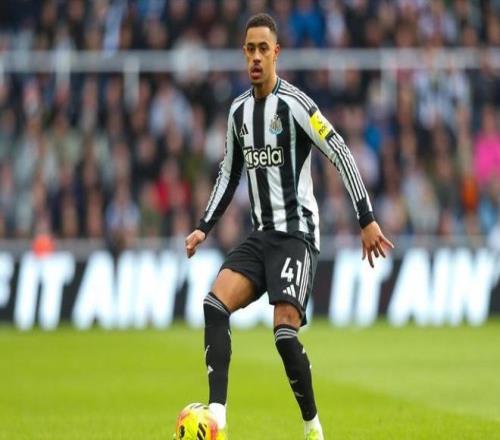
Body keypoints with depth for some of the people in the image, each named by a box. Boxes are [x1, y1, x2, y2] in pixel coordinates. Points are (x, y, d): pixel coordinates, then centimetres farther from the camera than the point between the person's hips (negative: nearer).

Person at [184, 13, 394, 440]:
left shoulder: (294, 104, -11)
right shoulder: (238, 110, 11)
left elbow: (343, 156, -12)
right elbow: (229, 174, 23)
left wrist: (367, 219, -17)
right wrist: (204, 228, 16)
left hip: (297, 233, -7)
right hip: (260, 234, 7)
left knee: (285, 330, -19)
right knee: (214, 305, -15)